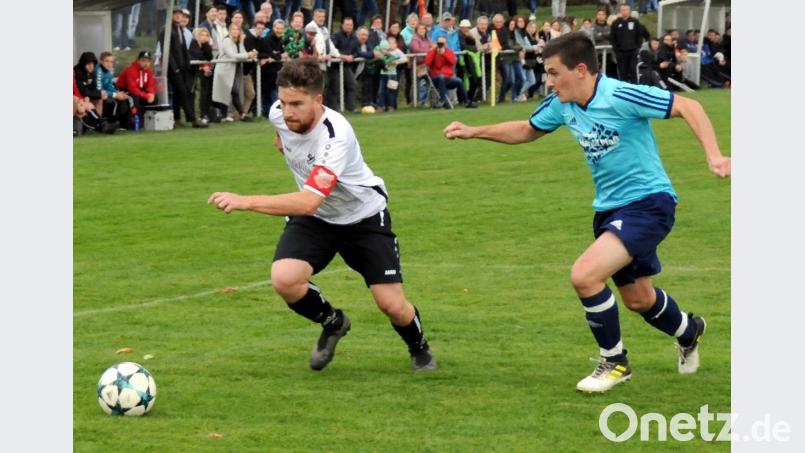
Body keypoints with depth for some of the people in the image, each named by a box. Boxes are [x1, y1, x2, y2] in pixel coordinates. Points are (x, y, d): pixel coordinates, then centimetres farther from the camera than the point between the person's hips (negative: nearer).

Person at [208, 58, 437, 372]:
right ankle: (332, 323, 10)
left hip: (364, 216, -4)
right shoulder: (279, 114, -18)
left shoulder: (335, 136, -38)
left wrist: (243, 202, -53)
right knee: (284, 280, -23)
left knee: (392, 305, -8)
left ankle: (419, 348, 30)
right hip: (314, 219, 4)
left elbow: (308, 202, -48)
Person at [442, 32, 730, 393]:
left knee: (584, 275, -23)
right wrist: (474, 132, 11)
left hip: (648, 203, -8)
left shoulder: (621, 96, -23)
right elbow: (526, 131, 20)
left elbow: (688, 107, -20)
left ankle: (614, 362, -2)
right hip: (609, 209, 8)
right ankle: (688, 331, 54)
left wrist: (713, 155, -31)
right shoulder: (561, 104, 0)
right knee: (638, 299, 21)